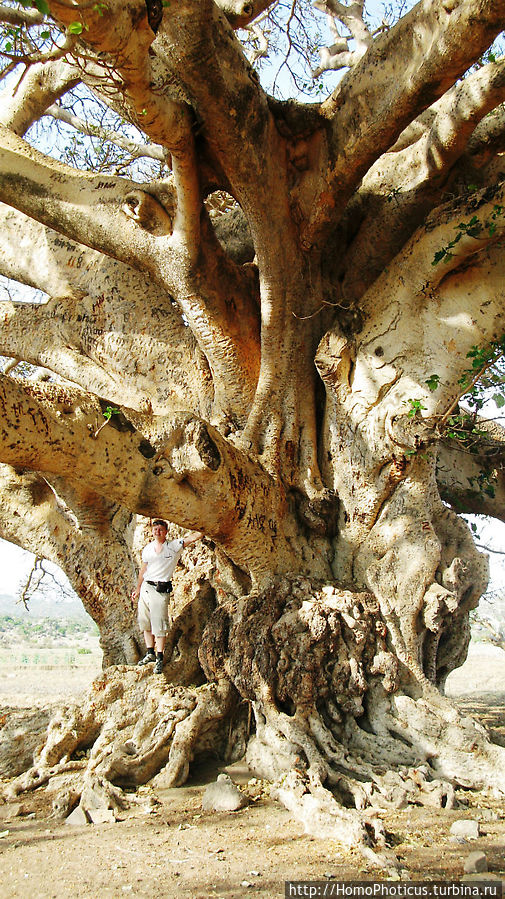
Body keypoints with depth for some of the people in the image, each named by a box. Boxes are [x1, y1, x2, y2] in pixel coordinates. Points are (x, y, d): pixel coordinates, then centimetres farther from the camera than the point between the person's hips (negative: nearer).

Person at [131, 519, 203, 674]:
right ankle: (150, 653, 22)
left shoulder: (175, 546, -4)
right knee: (145, 622, 9)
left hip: (161, 589, -5)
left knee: (159, 625, -7)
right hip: (145, 587, 5)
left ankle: (159, 657, 0)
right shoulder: (147, 549, 11)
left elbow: (198, 535, -12)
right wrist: (138, 589, 26)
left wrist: (190, 533, 4)